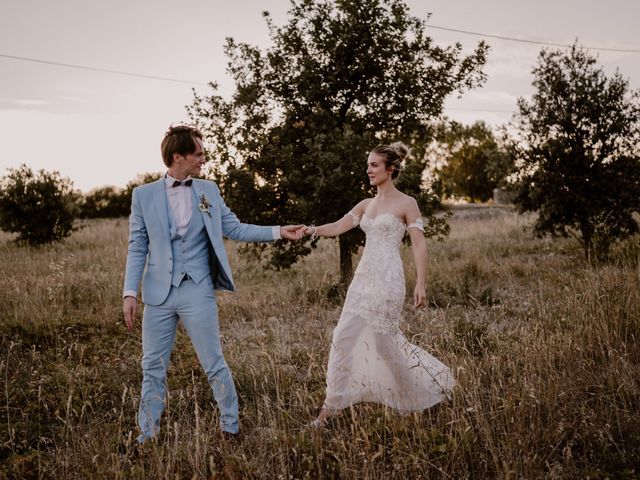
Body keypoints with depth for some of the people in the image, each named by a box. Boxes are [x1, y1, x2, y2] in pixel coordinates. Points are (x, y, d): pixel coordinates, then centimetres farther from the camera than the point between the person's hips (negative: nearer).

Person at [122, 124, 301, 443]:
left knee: (214, 364, 4)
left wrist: (278, 232, 2)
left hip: (198, 293, 0)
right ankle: (147, 435, 22)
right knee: (153, 368, 9)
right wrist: (130, 292, -5)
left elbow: (236, 229, 9)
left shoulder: (208, 191, 6)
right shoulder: (144, 195, 1)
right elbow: (137, 248, 2)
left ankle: (230, 426, 20)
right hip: (159, 294, 0)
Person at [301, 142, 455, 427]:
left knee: (347, 337, -8)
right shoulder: (366, 204, 15)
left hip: (388, 279, -7)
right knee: (384, 338, 8)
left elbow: (419, 246, -7)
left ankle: (331, 407, 2)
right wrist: (313, 230, -16)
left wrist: (420, 284, -15)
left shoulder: (406, 203, -3)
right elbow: (338, 226, 4)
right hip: (364, 276, 7)